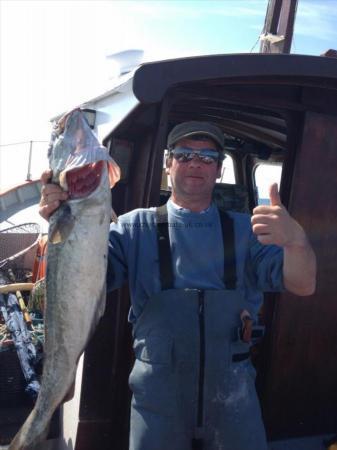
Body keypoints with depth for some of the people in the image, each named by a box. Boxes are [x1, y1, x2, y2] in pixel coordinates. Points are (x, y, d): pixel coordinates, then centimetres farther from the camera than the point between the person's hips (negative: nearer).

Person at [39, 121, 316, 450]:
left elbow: (303, 285, -7)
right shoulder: (137, 227, 1)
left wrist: (295, 239, -29)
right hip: (157, 389, -1)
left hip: (232, 389, 2)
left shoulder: (245, 230, 3)